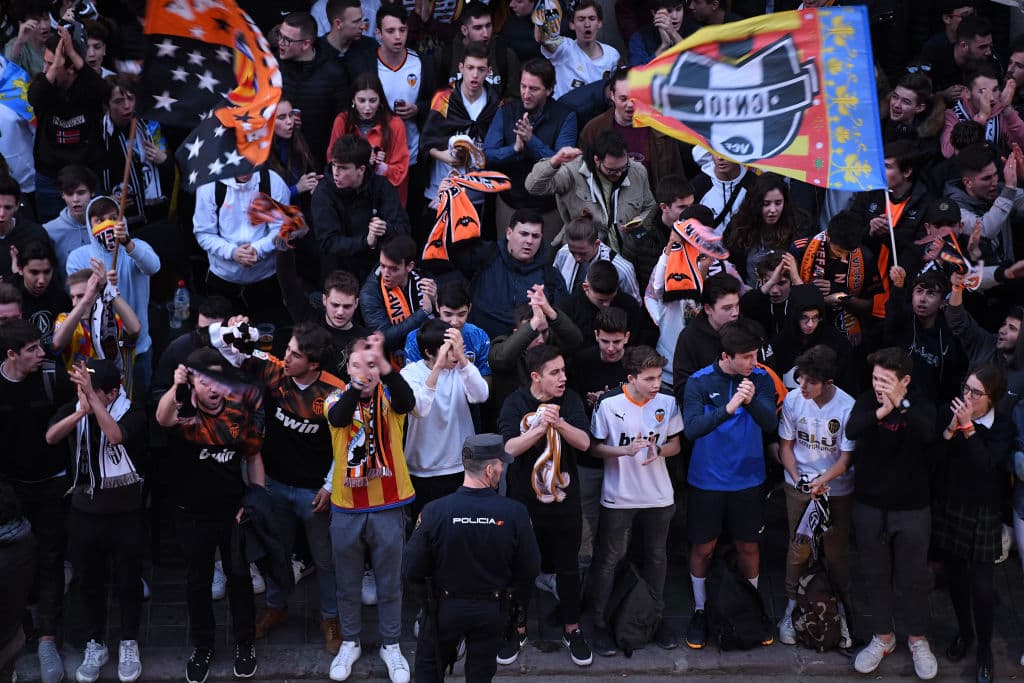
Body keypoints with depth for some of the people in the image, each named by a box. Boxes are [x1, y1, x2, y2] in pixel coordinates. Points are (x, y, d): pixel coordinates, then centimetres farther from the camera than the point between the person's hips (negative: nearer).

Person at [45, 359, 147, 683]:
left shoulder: (133, 412, -13)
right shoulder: (72, 409, -4)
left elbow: (115, 435, -33)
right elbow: (51, 437, -21)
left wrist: (92, 396, -38)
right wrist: (82, 410, -37)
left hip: (124, 510, -3)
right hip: (84, 509, 3)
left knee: (129, 579, 8)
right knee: (89, 580, 13)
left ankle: (129, 644, 25)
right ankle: (95, 644, 27)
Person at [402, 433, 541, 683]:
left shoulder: (434, 512, -23)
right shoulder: (515, 513, -22)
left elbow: (410, 571, -15)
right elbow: (530, 569, -9)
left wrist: (433, 590, 6)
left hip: (445, 607, -1)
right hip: (491, 612, 1)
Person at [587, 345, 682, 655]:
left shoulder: (667, 404, -4)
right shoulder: (609, 405, -13)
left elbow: (675, 445, 7)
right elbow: (595, 447, -6)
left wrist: (658, 450, -16)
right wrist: (625, 450, -23)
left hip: (659, 496, 3)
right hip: (619, 498, -3)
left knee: (656, 557, 15)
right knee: (610, 558, 4)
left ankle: (657, 618, 30)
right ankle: (599, 623, 14)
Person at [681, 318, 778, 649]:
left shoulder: (761, 379, -6)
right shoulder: (700, 382, -13)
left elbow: (771, 424, -16)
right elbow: (692, 427, -25)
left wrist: (752, 400, -35)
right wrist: (728, 408, -38)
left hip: (747, 479, 2)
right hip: (707, 481, -2)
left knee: (748, 547, 13)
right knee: (703, 548, 9)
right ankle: (700, 611, 27)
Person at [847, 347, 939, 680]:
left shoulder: (920, 404, -9)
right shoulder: (866, 401, -6)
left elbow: (929, 434, -30)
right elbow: (851, 431, -25)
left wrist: (901, 405, -43)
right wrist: (880, 413, -43)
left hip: (911, 508, -2)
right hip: (869, 505, 2)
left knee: (913, 578, 9)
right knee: (875, 575, 13)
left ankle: (918, 639, 27)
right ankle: (883, 637, 29)